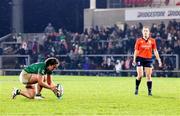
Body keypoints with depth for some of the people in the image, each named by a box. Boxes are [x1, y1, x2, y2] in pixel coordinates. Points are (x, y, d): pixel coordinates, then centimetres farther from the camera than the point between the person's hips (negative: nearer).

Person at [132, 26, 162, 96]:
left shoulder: (152, 41, 5)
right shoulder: (139, 40, 2)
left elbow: (155, 51, 7)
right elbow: (136, 51, 5)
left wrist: (159, 60, 3)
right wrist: (134, 60, -1)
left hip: (148, 59, 1)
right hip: (140, 58, -1)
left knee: (148, 76, 0)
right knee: (140, 75, -9)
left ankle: (149, 91, 3)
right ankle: (136, 89, 10)